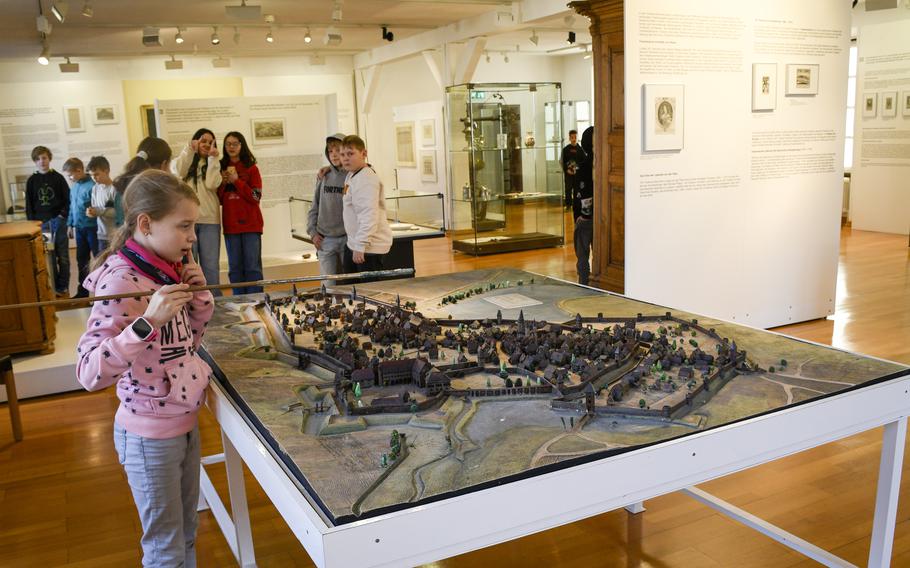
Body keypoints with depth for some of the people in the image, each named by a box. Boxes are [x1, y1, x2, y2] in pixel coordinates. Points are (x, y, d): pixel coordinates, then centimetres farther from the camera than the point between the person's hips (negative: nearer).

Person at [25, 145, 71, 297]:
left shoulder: (58, 177, 2)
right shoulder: (31, 181, 7)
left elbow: (68, 199, 1)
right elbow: (29, 204, 9)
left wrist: (63, 215, -11)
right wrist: (32, 223, 1)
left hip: (58, 221, -1)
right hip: (41, 223, 2)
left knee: (63, 257, 2)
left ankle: (63, 287, 10)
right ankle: (53, 288, 9)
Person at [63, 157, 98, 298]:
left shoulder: (92, 185, -17)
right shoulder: (74, 186, 9)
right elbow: (72, 206, 18)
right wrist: (70, 224, 18)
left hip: (92, 228, -8)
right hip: (79, 229, 8)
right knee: (81, 260, 15)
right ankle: (82, 290, 26)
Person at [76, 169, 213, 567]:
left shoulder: (167, 271, 0)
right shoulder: (120, 281, -23)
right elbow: (90, 374, -30)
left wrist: (199, 296, -5)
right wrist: (148, 322, -41)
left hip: (185, 423, 7)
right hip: (150, 436, -7)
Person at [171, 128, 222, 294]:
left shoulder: (213, 165, 14)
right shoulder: (182, 162, 12)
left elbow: (212, 185, -6)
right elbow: (178, 174, -11)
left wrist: (213, 159, -8)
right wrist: (189, 150, -13)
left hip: (209, 220, 1)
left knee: (211, 265, 3)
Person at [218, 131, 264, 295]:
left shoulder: (251, 169, 2)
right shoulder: (222, 169, 11)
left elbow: (256, 197, -8)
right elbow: (219, 200, 11)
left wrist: (236, 180, -14)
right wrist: (223, 183, -6)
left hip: (250, 224, -3)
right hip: (230, 225, 3)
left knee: (253, 267, -3)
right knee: (235, 268, 6)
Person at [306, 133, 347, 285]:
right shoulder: (324, 176, 7)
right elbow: (314, 207, 13)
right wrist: (312, 232, 5)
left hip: (347, 238, -3)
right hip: (325, 240, 3)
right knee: (330, 285, 3)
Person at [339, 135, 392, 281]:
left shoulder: (366, 179, -19)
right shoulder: (351, 174, 10)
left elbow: (369, 215, -26)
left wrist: (360, 246, -27)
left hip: (369, 247, -10)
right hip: (353, 244, 10)